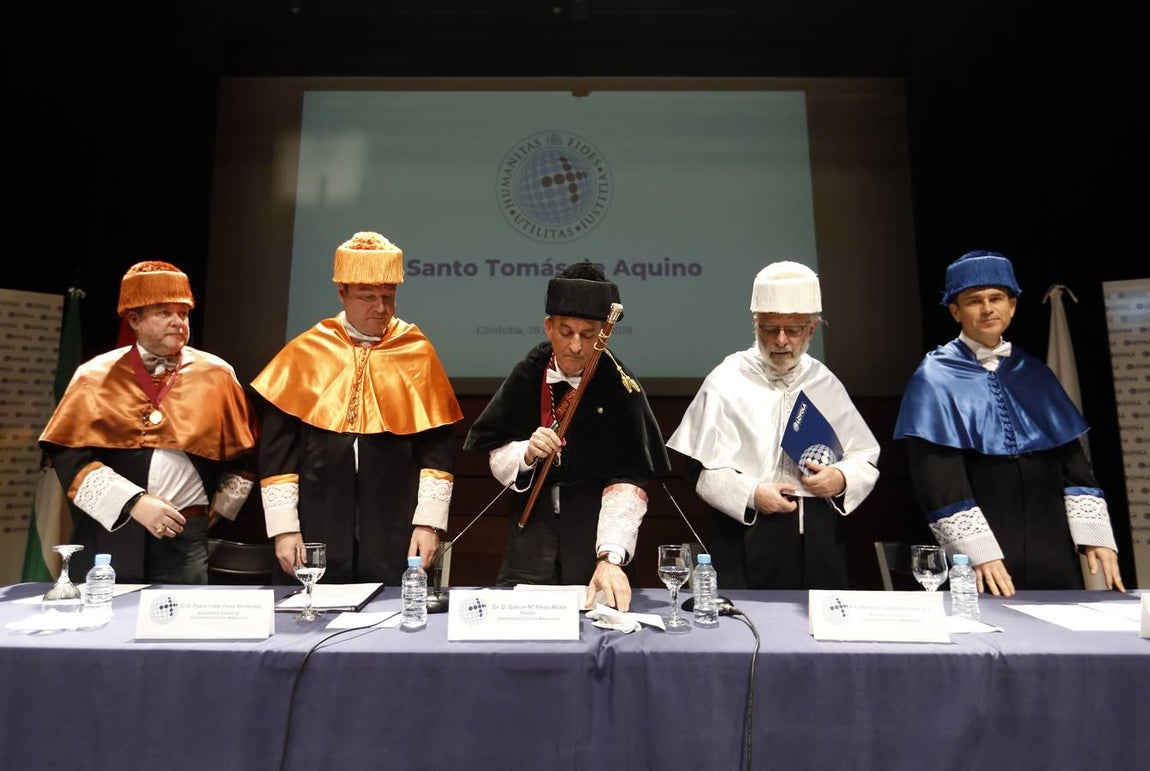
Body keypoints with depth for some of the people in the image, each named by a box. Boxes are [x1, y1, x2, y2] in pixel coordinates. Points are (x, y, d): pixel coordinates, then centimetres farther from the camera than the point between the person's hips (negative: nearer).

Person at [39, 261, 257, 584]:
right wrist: (134, 502, -14)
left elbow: (244, 453, 11)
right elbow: (70, 455, -4)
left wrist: (219, 507, 7)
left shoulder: (216, 375, 4)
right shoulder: (96, 376, 3)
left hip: (184, 538, 0)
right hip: (107, 533, 0)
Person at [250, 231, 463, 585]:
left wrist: (428, 523, -5)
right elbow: (276, 449, 3)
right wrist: (284, 528, -1)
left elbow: (438, 447, 0)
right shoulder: (304, 353, 2)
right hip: (318, 532, 1)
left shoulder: (418, 353, 1)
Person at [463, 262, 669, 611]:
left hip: (597, 525, -2)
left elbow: (627, 483, -21)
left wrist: (611, 558, -33)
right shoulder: (529, 374, -4)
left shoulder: (621, 390, -14)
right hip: (533, 519, 3)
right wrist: (526, 454, -18)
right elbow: (496, 457, 3)